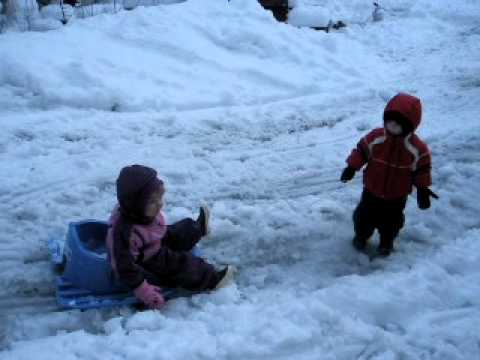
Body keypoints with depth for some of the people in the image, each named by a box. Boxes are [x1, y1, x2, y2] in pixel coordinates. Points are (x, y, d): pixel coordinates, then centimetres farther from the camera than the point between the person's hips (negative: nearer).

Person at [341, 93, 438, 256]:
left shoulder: (417, 148, -21)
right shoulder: (375, 138, -19)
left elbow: (422, 168, -9)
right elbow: (361, 150, -6)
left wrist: (423, 189, -9)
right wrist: (351, 167, -14)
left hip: (397, 196, -1)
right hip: (372, 190, 1)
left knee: (391, 221, 18)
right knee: (364, 216, 17)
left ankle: (386, 241, 46)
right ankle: (361, 235, 45)